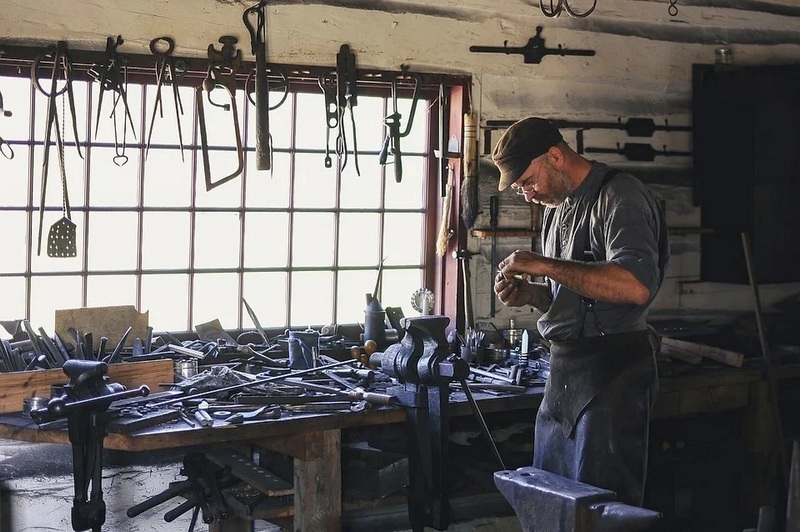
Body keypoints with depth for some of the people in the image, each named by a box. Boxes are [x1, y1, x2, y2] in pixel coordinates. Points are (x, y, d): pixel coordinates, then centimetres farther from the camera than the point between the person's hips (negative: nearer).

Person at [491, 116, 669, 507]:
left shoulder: (619, 196, -12)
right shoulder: (557, 206, 17)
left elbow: (636, 286, -27)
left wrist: (545, 265, -22)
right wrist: (527, 293, 4)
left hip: (611, 372, -9)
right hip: (563, 369, 9)